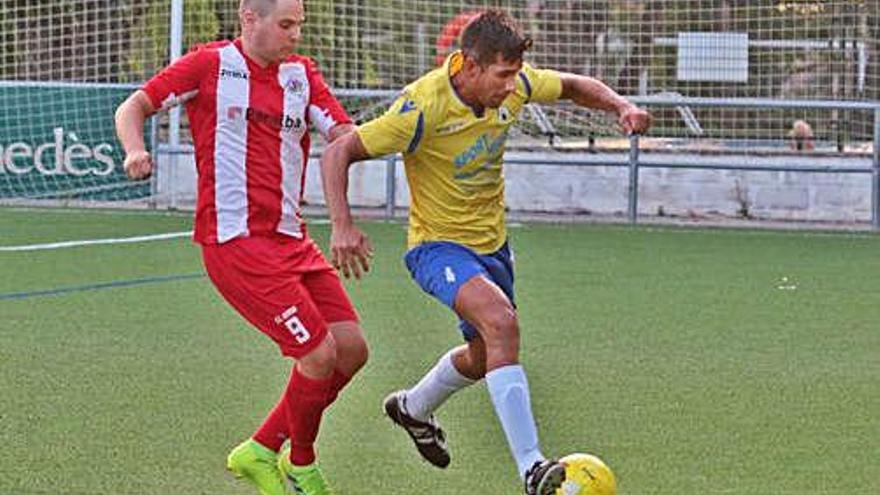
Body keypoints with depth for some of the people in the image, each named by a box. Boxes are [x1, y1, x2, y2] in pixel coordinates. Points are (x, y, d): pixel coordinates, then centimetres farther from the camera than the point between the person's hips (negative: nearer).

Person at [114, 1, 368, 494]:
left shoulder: (302, 74, 12)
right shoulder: (211, 64, -1)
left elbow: (348, 138, 3)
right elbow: (133, 107, 2)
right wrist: (135, 149, -18)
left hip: (290, 239, 7)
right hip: (234, 239, -7)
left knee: (352, 348, 1)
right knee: (318, 353, -12)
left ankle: (261, 452, 16)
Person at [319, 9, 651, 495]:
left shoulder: (512, 85, -10)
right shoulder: (424, 107, -28)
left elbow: (574, 86, 10)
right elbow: (337, 153, -23)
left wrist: (620, 106, -10)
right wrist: (342, 226, -36)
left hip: (491, 242, 8)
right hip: (438, 245, -7)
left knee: (485, 355, 22)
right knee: (500, 321, -32)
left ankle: (412, 407, 54)